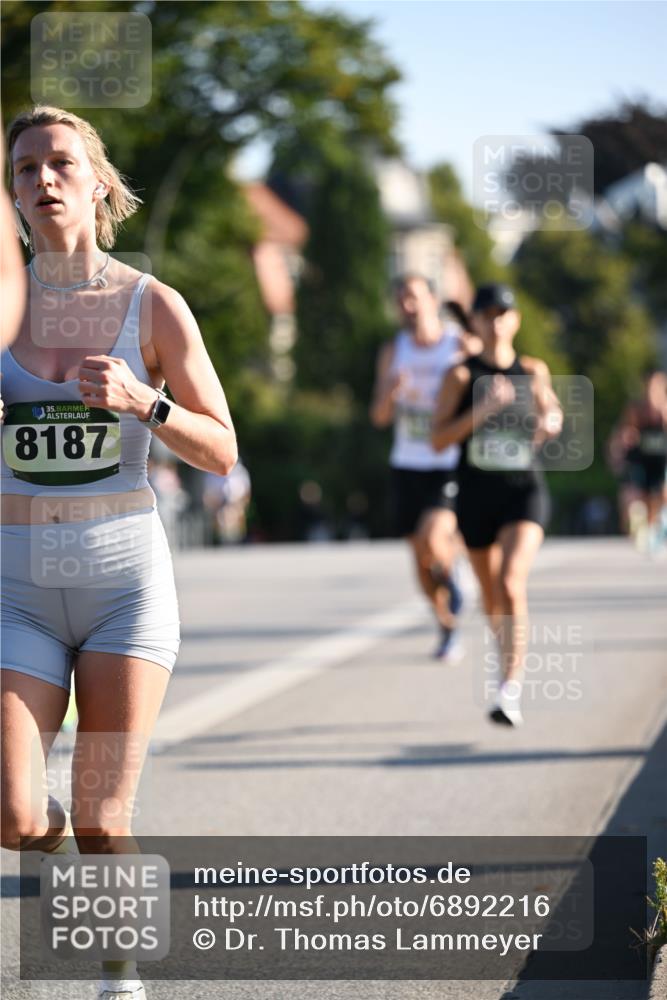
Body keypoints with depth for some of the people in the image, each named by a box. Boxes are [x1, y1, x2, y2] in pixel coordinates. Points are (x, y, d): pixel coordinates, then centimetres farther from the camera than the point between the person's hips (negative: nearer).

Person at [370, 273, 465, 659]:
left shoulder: (462, 346, -4)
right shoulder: (393, 352, 6)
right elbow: (380, 417, 5)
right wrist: (391, 393, -16)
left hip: (452, 464, -4)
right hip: (408, 466, 4)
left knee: (433, 538, -26)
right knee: (422, 557, 7)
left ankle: (451, 581, 4)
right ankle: (448, 631, 26)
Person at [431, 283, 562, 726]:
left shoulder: (533, 370, 4)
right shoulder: (462, 375, -2)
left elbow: (552, 412, 24)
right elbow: (438, 439, -8)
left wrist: (551, 423, 0)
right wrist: (482, 409, -21)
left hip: (525, 492, -1)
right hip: (476, 494, 1)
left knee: (511, 584, -22)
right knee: (491, 595, 16)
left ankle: (511, 691, -26)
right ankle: (509, 661, 46)